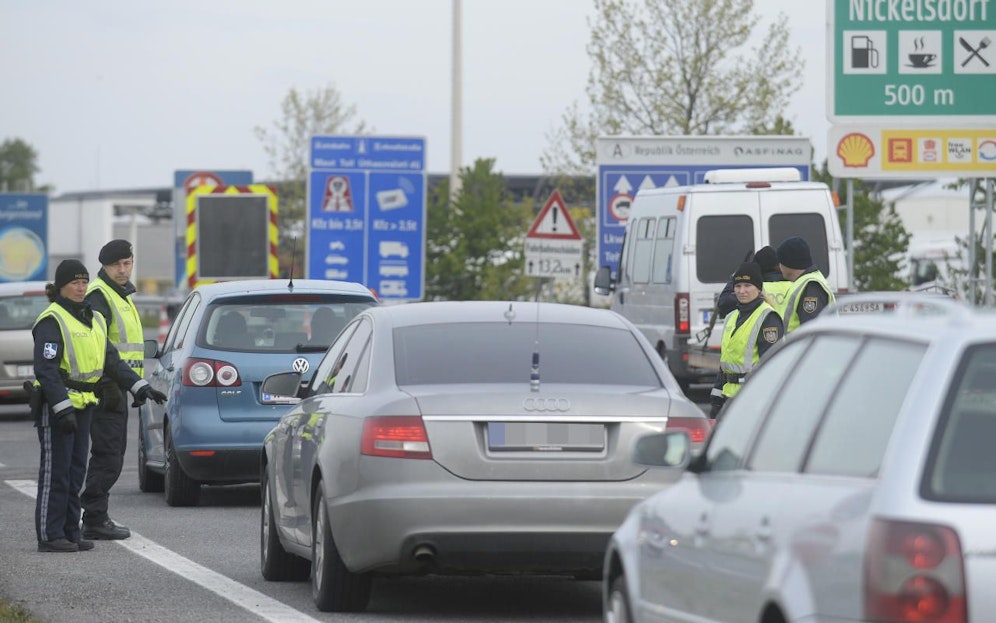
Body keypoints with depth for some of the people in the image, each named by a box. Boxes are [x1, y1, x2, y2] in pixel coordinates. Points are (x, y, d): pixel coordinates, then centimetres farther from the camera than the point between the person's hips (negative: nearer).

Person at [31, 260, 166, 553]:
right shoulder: (52, 320, -12)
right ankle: (50, 536, -3)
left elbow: (112, 361, 18)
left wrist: (140, 387, 9)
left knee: (76, 470, 10)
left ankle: (70, 531, 16)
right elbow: (46, 369, -19)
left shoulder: (93, 319, 15)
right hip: (56, 404, -8)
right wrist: (62, 408, -25)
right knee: (56, 471, -6)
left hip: (83, 404, 8)